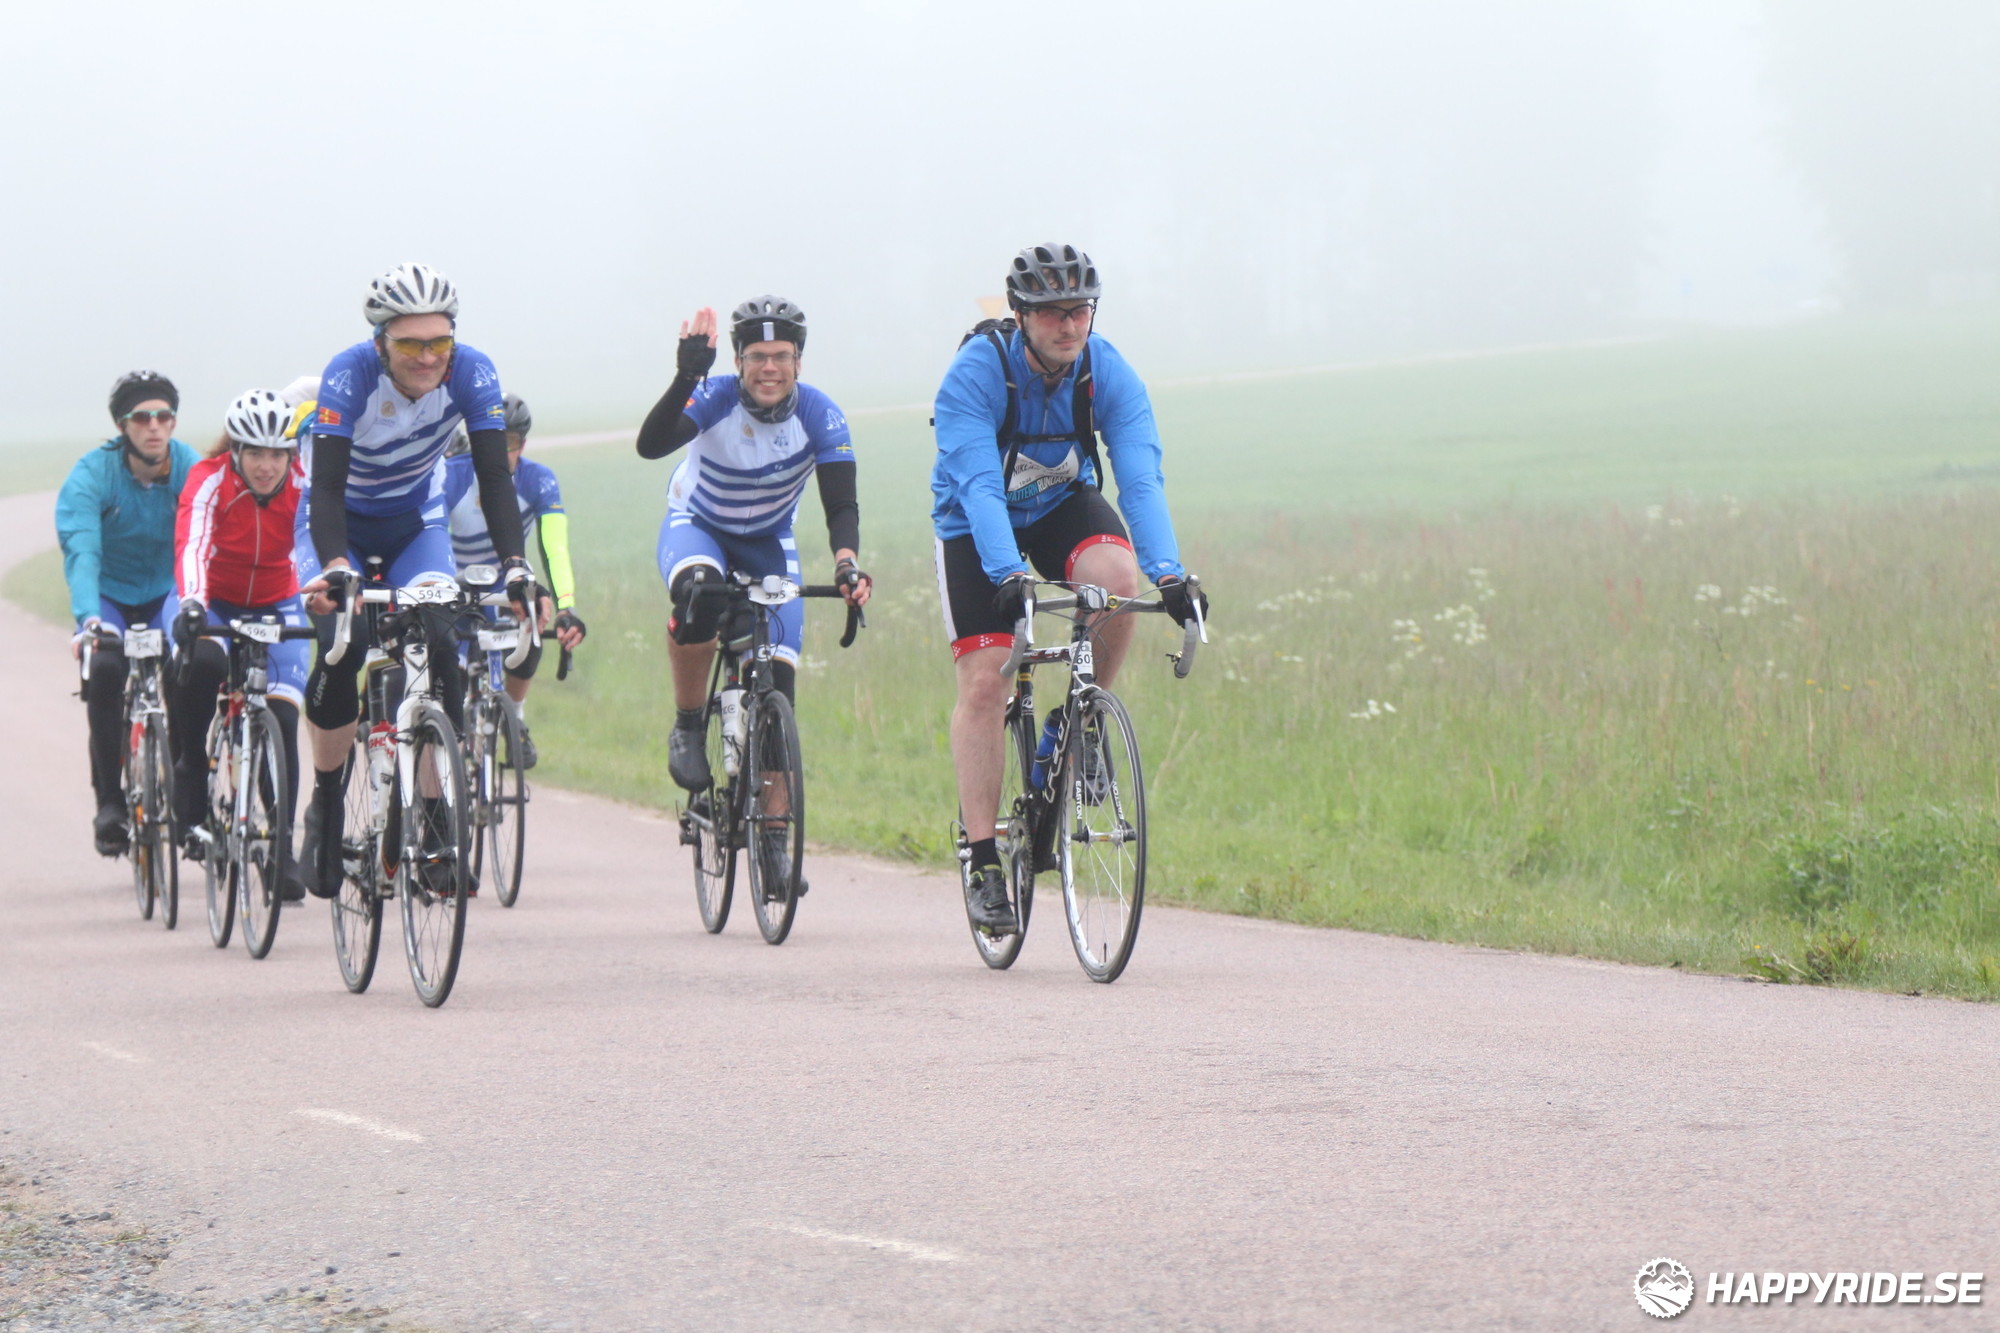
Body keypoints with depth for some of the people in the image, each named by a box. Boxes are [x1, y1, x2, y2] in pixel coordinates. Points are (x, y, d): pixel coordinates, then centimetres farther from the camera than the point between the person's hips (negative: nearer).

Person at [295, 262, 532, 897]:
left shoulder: (472, 374, -24)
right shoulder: (350, 375, -31)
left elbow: (494, 477, -24)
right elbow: (327, 486, -36)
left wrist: (514, 564, -39)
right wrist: (334, 568, -52)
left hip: (416, 525, 2)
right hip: (340, 524, -2)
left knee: (441, 649, -19)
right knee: (342, 643, -25)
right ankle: (326, 801, -5)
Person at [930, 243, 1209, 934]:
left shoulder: (1108, 374, -21)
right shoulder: (976, 372, -29)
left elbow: (1141, 479, -29)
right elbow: (980, 485, -38)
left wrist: (1168, 573, -44)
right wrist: (1009, 575, -54)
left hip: (1063, 503, 2)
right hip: (976, 524, -2)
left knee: (1118, 575, -31)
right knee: (984, 682, -13)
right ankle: (983, 864, -9)